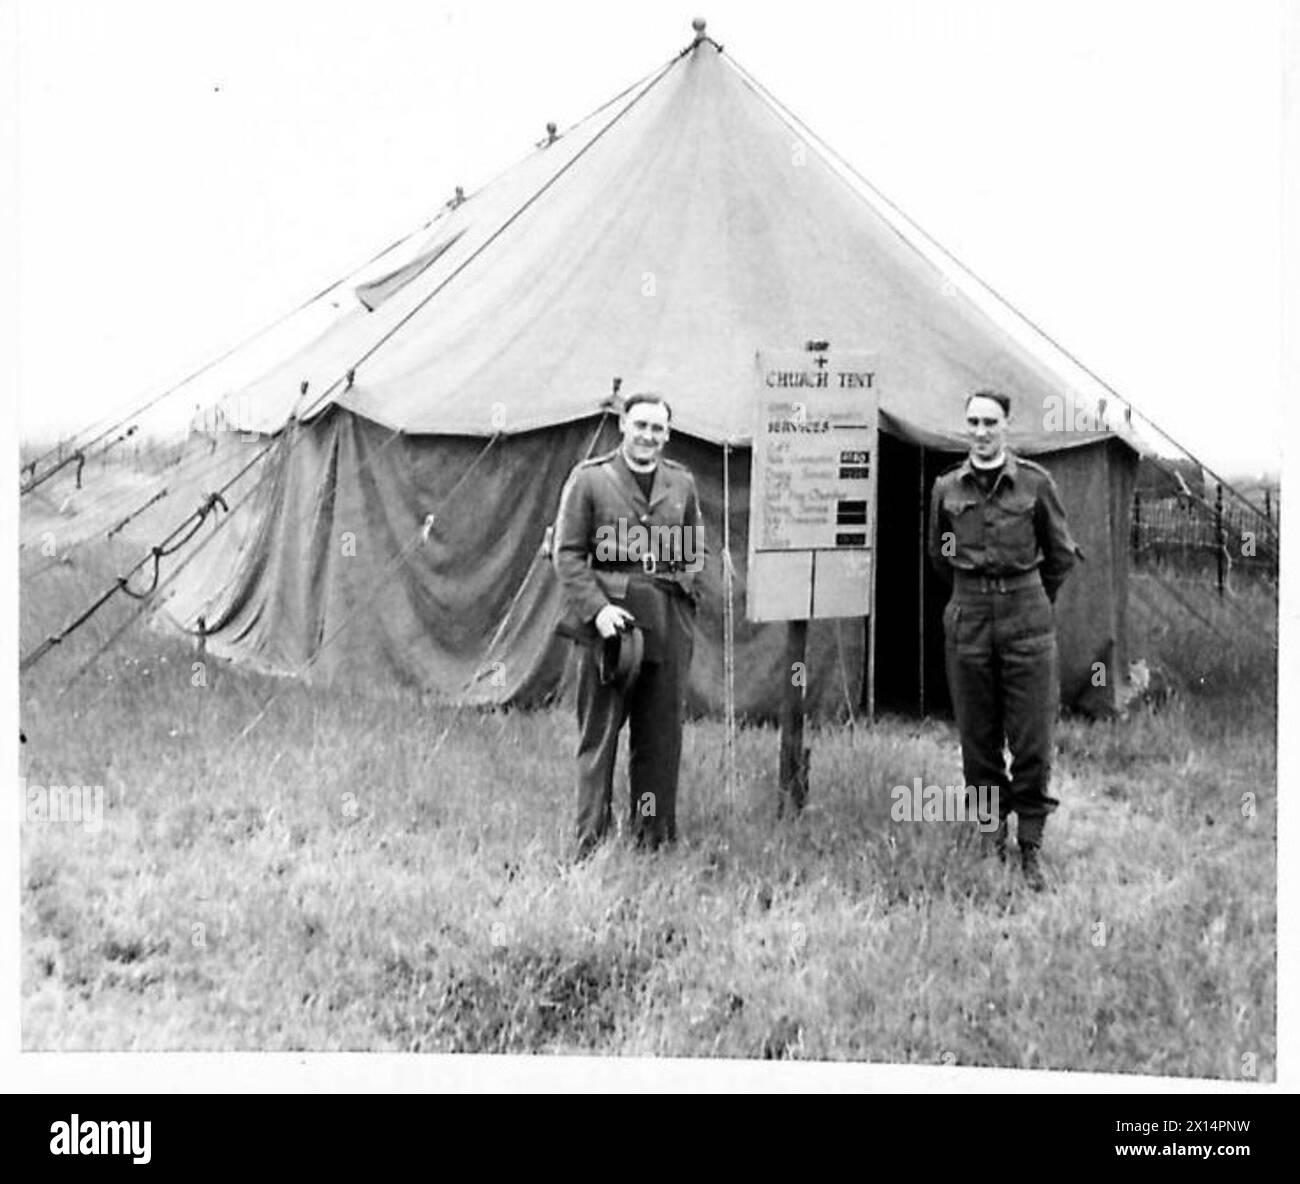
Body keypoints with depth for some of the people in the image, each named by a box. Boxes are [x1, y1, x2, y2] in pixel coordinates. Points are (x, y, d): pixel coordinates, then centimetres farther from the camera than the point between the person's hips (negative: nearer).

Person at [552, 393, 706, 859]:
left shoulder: (682, 482, 12)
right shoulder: (589, 478, -1)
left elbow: (697, 549, 22)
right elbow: (567, 554, -3)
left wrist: (684, 588, 5)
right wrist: (597, 607, -14)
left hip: (669, 623, 4)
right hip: (609, 619, -4)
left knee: (662, 735, 8)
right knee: (598, 733, 0)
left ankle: (653, 836, 18)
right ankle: (591, 842, 5)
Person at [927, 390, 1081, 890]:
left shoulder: (1035, 482, -1)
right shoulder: (947, 488, 5)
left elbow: (1062, 553, 11)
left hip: (1027, 621, -2)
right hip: (968, 621, 2)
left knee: (1032, 742, -2)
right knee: (978, 739, 4)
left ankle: (1030, 848, 6)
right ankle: (994, 828, 21)